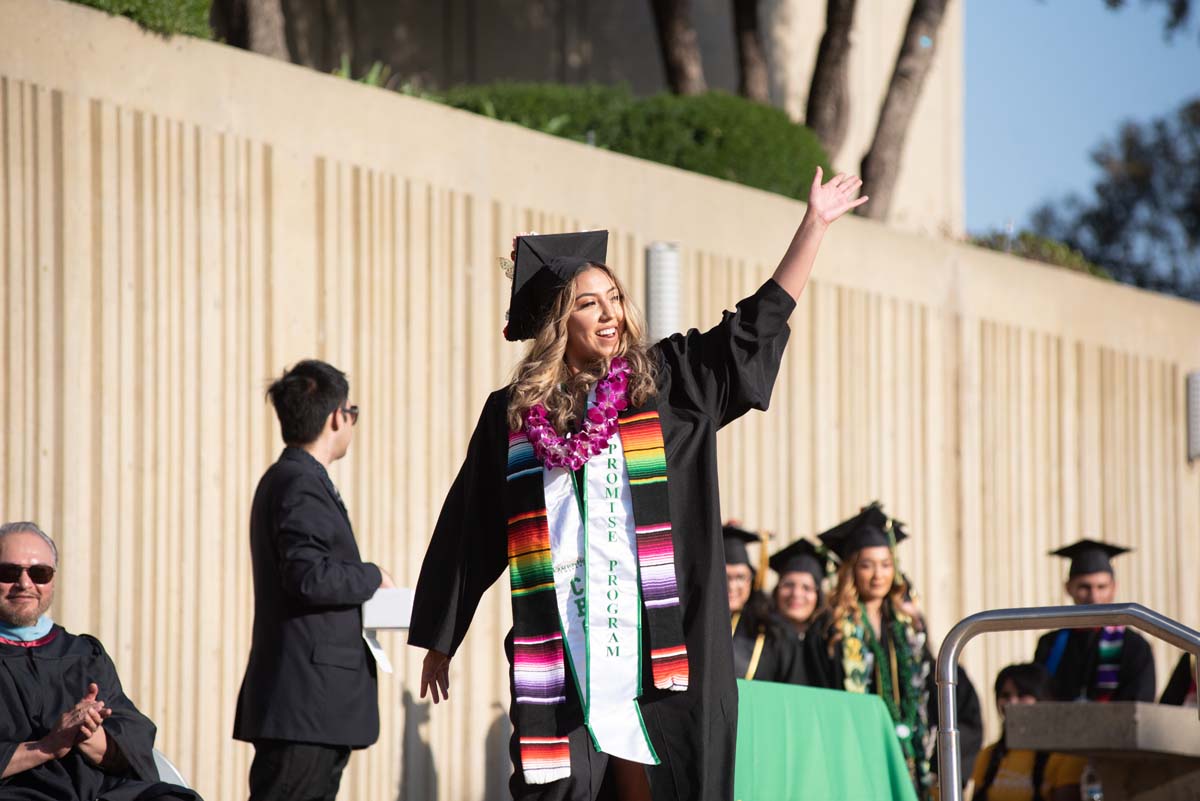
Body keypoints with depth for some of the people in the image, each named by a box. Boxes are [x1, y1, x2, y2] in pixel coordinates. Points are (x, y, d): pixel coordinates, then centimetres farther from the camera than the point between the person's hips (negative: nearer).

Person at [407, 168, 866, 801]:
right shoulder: (513, 413, 7)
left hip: (651, 641, 0)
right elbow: (468, 530, 12)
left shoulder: (665, 382, 8)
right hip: (558, 648, 0)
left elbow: (761, 319, 8)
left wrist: (815, 223, 4)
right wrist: (439, 642, 15)